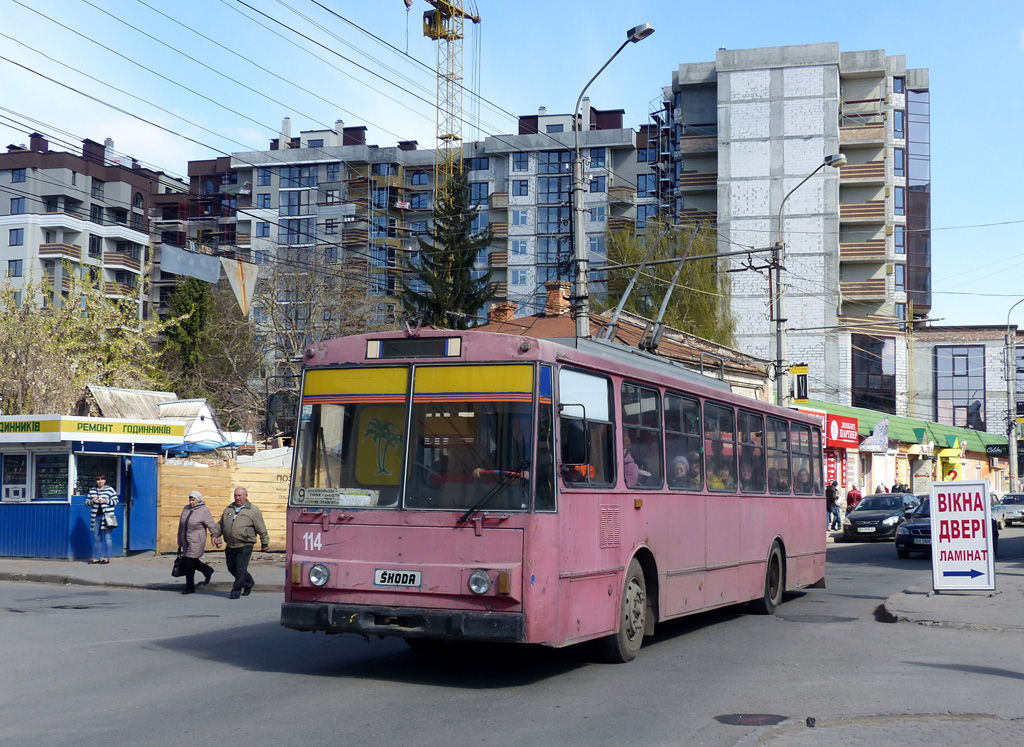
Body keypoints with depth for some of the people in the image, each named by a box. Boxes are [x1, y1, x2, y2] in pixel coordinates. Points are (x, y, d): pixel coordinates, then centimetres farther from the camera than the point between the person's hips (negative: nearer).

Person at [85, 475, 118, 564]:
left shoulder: (110, 489, 3)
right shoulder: (92, 490, 13)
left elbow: (116, 501, 1)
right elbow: (86, 503, 14)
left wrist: (106, 501, -12)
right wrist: (92, 501, -7)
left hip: (107, 516, -4)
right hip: (96, 516, 4)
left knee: (107, 537, -2)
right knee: (96, 538, 7)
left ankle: (106, 557, 3)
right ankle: (96, 558, 12)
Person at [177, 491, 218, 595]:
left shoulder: (204, 511, -10)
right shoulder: (186, 509, 8)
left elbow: (211, 526, -12)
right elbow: (181, 525, 16)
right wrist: (179, 540, 19)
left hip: (197, 541, -7)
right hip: (186, 541, 7)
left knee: (189, 562, -9)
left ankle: (190, 588, 2)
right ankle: (208, 571, 35)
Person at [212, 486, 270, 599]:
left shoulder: (253, 511, 1)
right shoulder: (228, 509, 16)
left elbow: (261, 529, 2)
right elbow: (220, 524, 23)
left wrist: (265, 544, 1)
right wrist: (215, 534, 7)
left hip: (245, 546, -6)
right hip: (230, 546, 6)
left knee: (240, 569, -8)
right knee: (232, 569, 12)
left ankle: (236, 591, 3)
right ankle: (249, 583, 32)